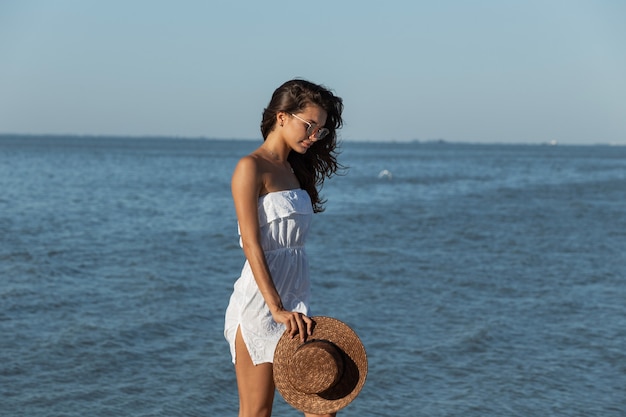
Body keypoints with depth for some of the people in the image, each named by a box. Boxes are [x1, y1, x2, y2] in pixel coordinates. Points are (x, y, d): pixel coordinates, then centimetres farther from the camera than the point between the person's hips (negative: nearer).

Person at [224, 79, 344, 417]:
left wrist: (293, 306, 13)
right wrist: (276, 309, -24)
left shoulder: (295, 170, 15)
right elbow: (251, 244, -17)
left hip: (295, 297, 8)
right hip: (259, 300, -7)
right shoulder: (251, 168, -9)